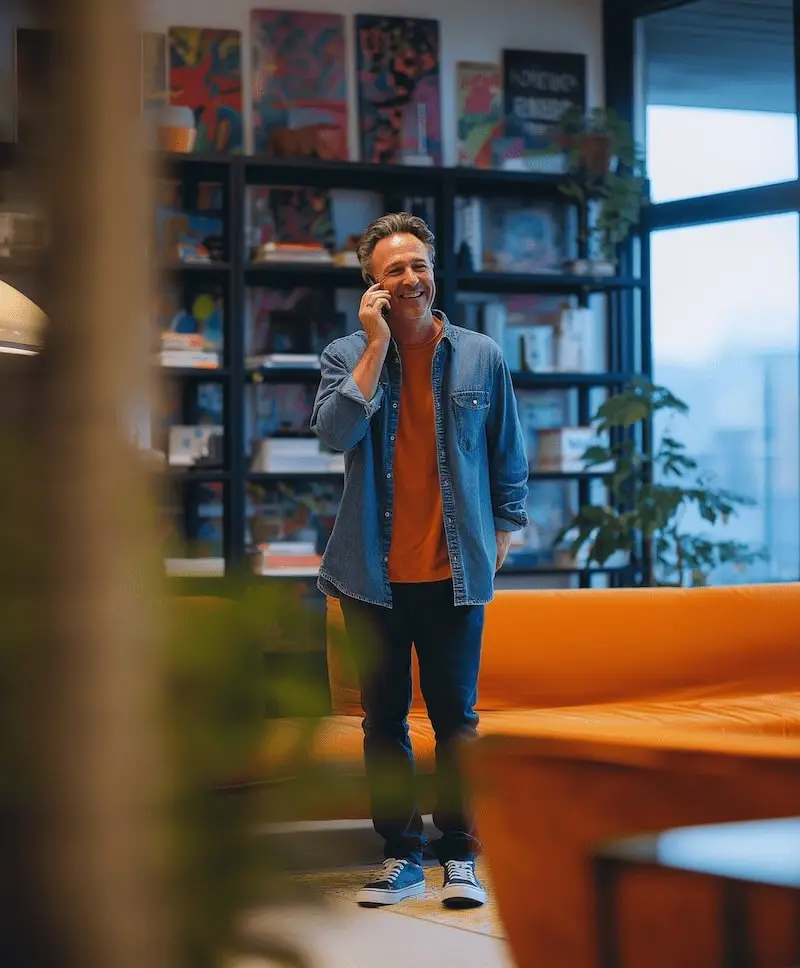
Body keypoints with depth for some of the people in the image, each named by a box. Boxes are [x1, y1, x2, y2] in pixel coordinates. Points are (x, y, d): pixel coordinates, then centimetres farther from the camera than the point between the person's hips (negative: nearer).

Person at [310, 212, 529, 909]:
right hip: (375, 574, 1)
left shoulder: (481, 357, 3)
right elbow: (334, 431, -18)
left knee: (455, 716, 3)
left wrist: (502, 535, 7)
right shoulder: (347, 356, 1)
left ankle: (461, 857, 11)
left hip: (454, 571, -1)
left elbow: (509, 458, 10)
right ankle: (401, 857, 17)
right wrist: (378, 344, -16)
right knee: (384, 718, 7)